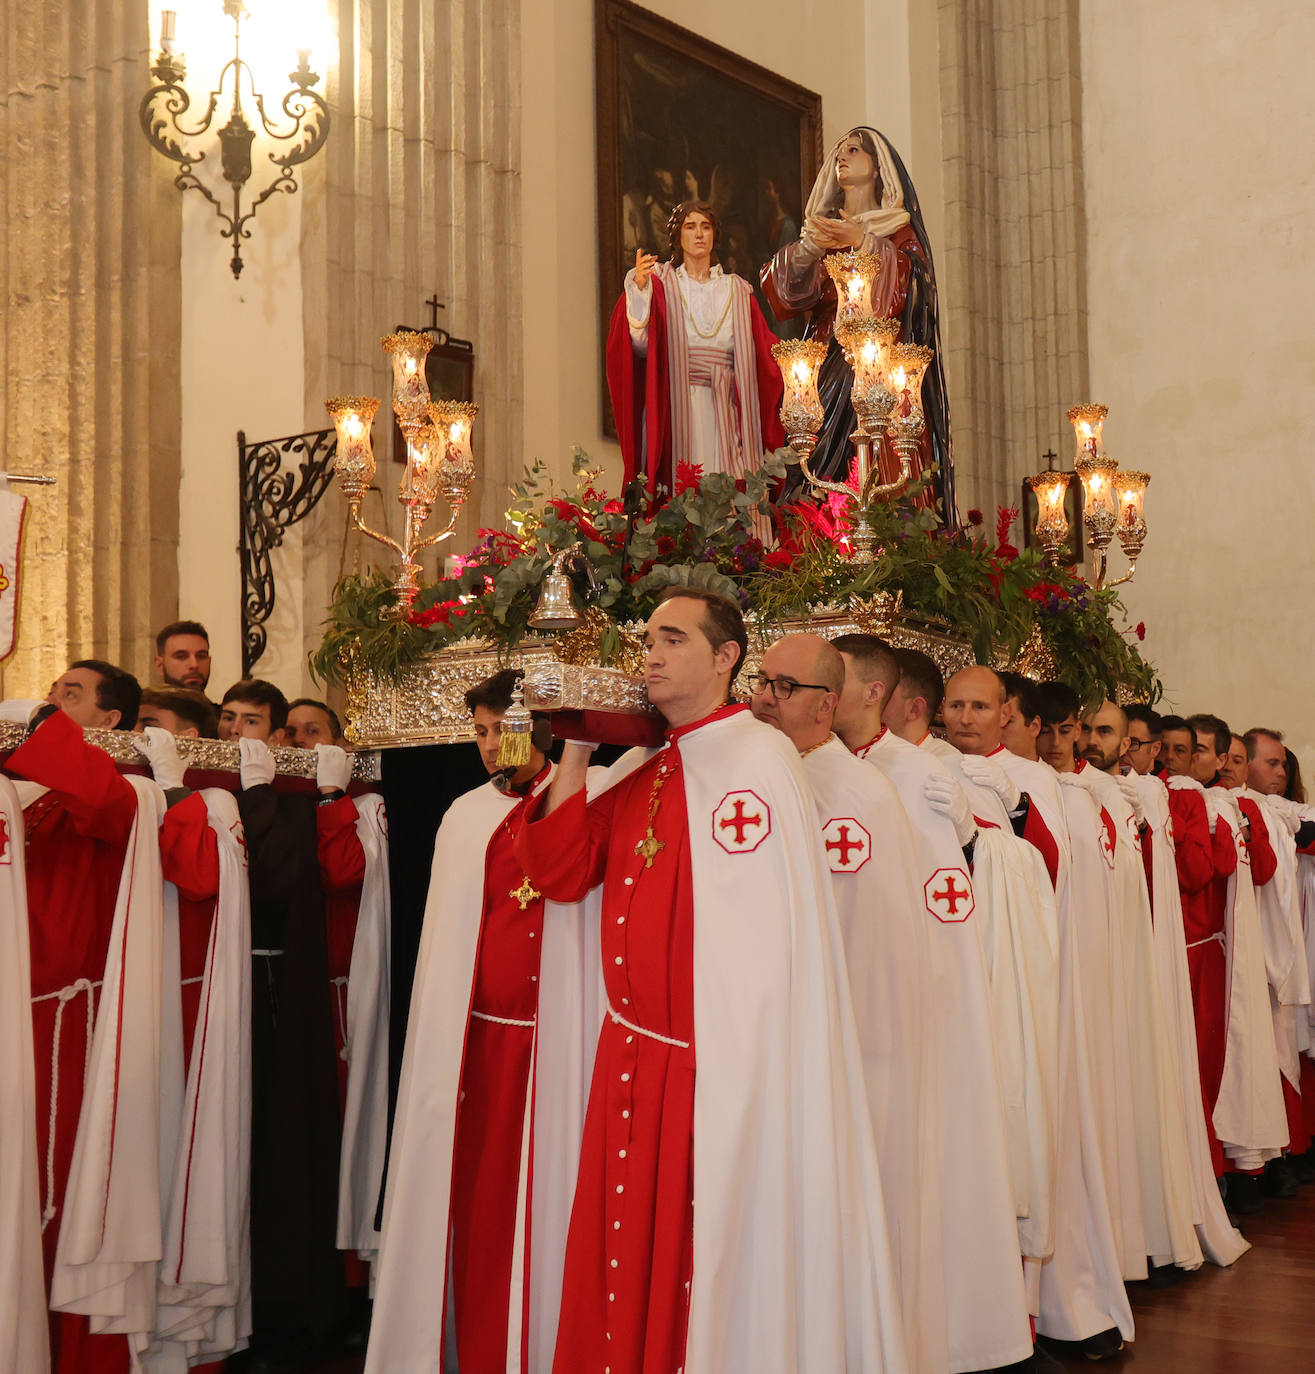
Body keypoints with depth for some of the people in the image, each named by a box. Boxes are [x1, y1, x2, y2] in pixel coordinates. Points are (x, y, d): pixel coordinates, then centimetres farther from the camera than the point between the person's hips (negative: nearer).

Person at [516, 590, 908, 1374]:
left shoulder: (757, 758, -12)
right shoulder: (638, 767, 11)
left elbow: (758, 928, -16)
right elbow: (559, 873, 7)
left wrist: (733, 1065, -17)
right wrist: (575, 753, 0)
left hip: (715, 1065, -7)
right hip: (630, 1062, 7)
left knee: (715, 1262, 4)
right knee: (628, 1255, 15)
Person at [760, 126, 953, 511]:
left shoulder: (898, 227, 12)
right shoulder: (822, 225, 22)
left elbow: (907, 283, -8)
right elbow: (788, 291, 7)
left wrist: (863, 242, -19)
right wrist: (807, 248, -12)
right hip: (829, 365, 3)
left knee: (883, 469, -15)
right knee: (826, 479, -8)